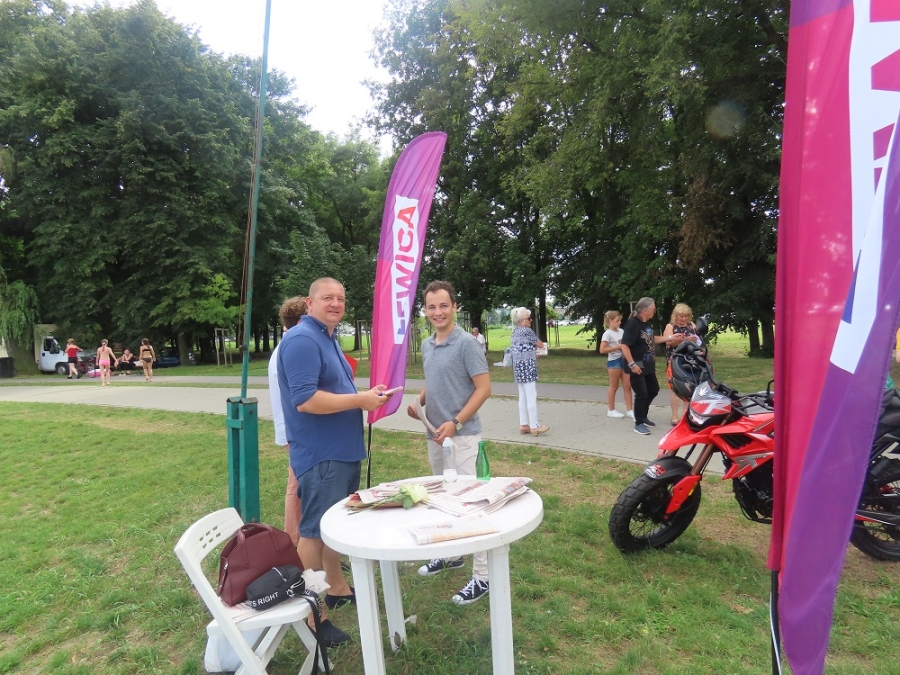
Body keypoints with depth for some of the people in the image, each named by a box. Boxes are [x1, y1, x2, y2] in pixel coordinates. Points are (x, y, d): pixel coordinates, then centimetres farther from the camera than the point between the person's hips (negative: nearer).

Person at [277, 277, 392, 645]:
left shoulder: (328, 338, 14)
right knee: (314, 531, 1)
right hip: (320, 454, -10)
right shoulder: (302, 340, -18)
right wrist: (360, 400, -22)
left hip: (341, 450, 10)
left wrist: (367, 394, 7)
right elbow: (305, 400, -28)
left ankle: (337, 587, 38)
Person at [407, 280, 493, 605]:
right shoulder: (427, 345, 9)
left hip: (461, 435, -8)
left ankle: (482, 576, 6)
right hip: (434, 435, 8)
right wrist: (418, 402, 2)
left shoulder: (467, 343, -14)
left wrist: (455, 423, -21)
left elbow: (483, 389, -15)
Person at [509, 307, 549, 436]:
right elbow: (541, 345, -2)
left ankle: (523, 425, 15)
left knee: (523, 397, 11)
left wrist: (534, 354, 19)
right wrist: (537, 344, 20)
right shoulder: (527, 331, -12)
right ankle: (534, 426, -3)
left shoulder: (514, 332, 13)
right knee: (531, 397, -5)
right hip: (527, 366, -9)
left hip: (518, 367, 9)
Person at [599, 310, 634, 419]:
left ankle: (629, 410, 11)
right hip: (614, 361, -6)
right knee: (614, 386, 4)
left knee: (627, 386, 5)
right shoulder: (607, 334, -11)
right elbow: (602, 350, -18)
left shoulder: (621, 331, 8)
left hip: (624, 360, 6)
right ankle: (611, 410, 16)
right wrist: (617, 347, -20)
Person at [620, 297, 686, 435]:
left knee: (654, 390, 18)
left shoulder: (647, 323, 7)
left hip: (648, 364, 10)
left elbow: (652, 339, 20)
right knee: (641, 394, -6)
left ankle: (642, 416, 35)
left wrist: (671, 337, 12)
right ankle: (639, 424, 7)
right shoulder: (633, 324, -21)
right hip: (637, 365, -10)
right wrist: (632, 364, -26)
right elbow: (624, 346, -25)